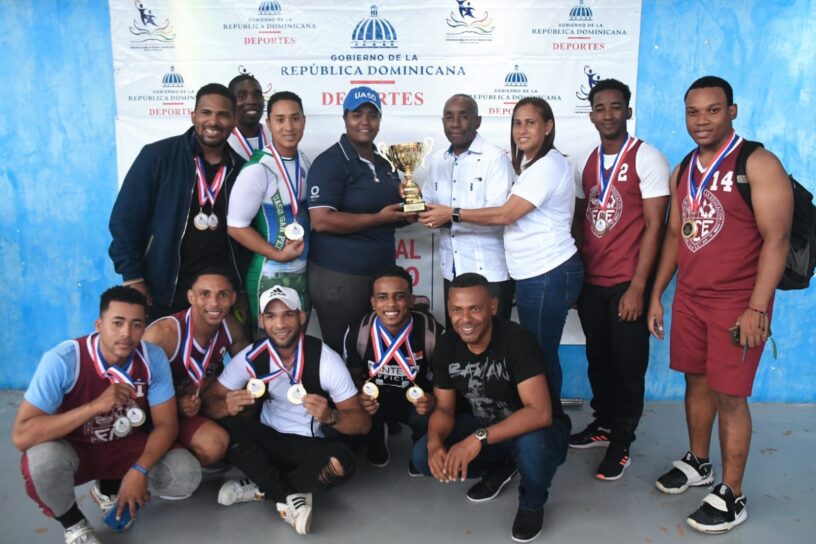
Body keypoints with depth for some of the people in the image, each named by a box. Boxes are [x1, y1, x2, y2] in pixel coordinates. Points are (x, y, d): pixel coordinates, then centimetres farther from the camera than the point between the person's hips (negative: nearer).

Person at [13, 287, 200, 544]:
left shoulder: (153, 358, -19)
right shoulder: (62, 360, -27)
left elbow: (166, 423, -13)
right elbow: (21, 436, -31)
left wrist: (139, 470, -30)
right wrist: (95, 406, -41)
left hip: (127, 446, 3)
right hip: (72, 450, -2)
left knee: (186, 475, -19)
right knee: (43, 457, -36)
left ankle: (108, 490, 12)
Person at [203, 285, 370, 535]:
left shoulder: (326, 359, -19)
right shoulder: (251, 357, -12)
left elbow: (363, 423, -18)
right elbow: (209, 400, -11)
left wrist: (330, 416, -40)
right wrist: (227, 406, -35)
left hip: (308, 447, -2)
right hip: (267, 441, 2)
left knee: (342, 461, -32)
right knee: (226, 425, -27)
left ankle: (261, 488, -14)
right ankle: (289, 495, -18)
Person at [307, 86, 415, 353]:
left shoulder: (385, 162, 12)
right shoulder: (329, 162, -12)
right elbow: (321, 221, -21)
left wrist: (405, 214, 1)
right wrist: (379, 218, -21)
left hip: (383, 272, 7)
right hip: (339, 276, -7)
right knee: (342, 353, 6)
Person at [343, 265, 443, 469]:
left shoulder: (432, 332, -22)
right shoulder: (357, 332, -17)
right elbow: (354, 375, 0)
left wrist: (435, 400, -30)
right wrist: (359, 398, -23)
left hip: (417, 398, -1)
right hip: (374, 398, 1)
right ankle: (377, 438, 11)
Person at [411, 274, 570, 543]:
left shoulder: (517, 340, -29)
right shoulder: (446, 345, -11)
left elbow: (540, 413, -36)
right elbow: (444, 408, -5)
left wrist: (478, 439, -44)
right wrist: (435, 442, -27)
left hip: (536, 430, -5)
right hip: (485, 427, 5)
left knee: (532, 444, -40)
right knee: (423, 456, -14)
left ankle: (532, 505, -3)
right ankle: (500, 467, 13)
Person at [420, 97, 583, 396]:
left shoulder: (549, 165, -15)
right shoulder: (528, 164, 18)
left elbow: (505, 214, -18)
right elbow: (511, 214, 11)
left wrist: (451, 214, -12)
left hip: (550, 274, -9)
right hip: (533, 273, 9)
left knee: (542, 354, -2)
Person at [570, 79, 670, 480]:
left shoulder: (647, 158, -8)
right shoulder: (587, 162, 10)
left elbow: (654, 226, -11)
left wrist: (638, 286, -15)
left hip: (627, 282, -5)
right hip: (590, 281, 5)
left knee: (628, 365, 5)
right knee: (598, 358, 16)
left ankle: (622, 441, 21)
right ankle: (603, 423, 34)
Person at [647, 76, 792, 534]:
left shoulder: (758, 164, -11)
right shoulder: (683, 172, 10)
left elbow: (776, 240, -15)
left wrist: (756, 309, -20)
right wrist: (657, 295, 12)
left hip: (737, 304, -6)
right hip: (689, 299, 6)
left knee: (729, 396, 1)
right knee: (697, 383, 16)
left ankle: (732, 496, 16)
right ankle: (698, 463, 35)